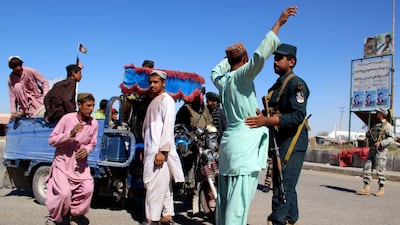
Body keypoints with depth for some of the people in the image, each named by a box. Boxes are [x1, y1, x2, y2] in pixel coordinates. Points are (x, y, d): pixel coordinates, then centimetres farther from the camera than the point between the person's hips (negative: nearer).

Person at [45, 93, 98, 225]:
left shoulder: (93, 123, -6)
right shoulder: (67, 118, -15)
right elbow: (51, 140, -12)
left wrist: (87, 149, -15)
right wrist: (70, 134, -26)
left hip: (80, 165, 3)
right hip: (62, 163, -3)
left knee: (88, 188, -17)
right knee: (64, 193, -19)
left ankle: (74, 213, 12)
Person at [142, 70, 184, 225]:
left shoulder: (166, 100, -6)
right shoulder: (154, 101, 20)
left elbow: (168, 126, -16)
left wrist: (162, 151, -22)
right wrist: (146, 150, 18)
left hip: (160, 150, -9)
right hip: (152, 149, 9)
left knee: (155, 184, -8)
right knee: (163, 184, 10)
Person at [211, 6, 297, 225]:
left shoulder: (222, 80, 11)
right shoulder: (241, 76, -8)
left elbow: (215, 72, 35)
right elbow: (260, 55, -23)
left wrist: (229, 57, 36)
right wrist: (278, 23, -16)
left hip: (229, 141, 8)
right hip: (244, 144, -8)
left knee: (225, 197, 12)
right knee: (239, 199, -8)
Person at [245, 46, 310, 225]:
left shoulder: (296, 84, -11)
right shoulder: (276, 86, 17)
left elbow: (298, 116, -22)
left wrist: (266, 121, -28)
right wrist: (261, 116, 3)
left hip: (292, 143, -9)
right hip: (280, 143, 9)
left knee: (283, 188, -9)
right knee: (287, 187, 17)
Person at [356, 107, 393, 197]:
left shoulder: (387, 125, -5)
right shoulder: (376, 125, 20)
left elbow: (391, 138, -14)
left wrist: (380, 143, -25)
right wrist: (368, 134, 5)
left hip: (381, 150, -8)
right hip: (372, 150, 8)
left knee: (380, 171, -2)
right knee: (367, 168, 1)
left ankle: (381, 189, 10)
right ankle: (366, 189, 2)